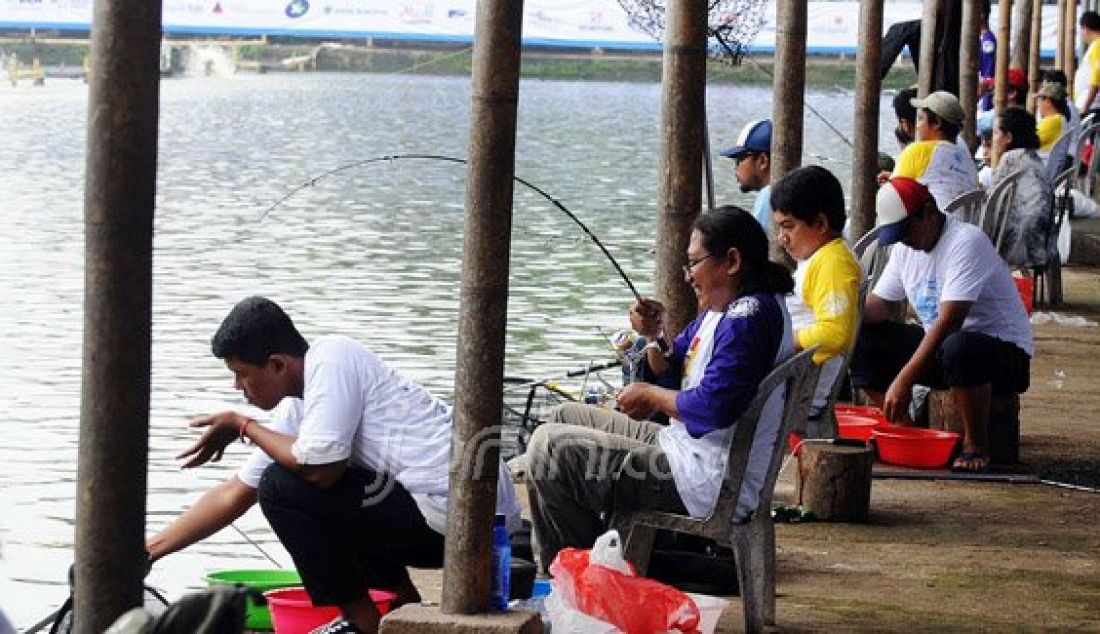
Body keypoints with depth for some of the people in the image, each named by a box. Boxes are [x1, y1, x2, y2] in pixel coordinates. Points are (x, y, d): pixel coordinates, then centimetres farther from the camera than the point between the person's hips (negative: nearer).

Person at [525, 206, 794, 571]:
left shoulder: (750, 318, -20)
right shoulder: (722, 311, 13)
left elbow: (714, 407, -29)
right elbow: (672, 367, 24)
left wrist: (653, 396, -11)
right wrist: (655, 336, 1)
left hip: (708, 483, -12)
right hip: (687, 451, 12)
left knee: (549, 447, -11)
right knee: (567, 417, 23)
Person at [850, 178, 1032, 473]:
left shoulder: (966, 242, -21)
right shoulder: (905, 249, 7)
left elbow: (949, 322, -29)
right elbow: (876, 306, 8)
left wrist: (904, 380, -34)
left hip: (1005, 351, -8)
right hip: (937, 345, 8)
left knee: (958, 347, -42)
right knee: (862, 341, -5)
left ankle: (976, 444, -20)